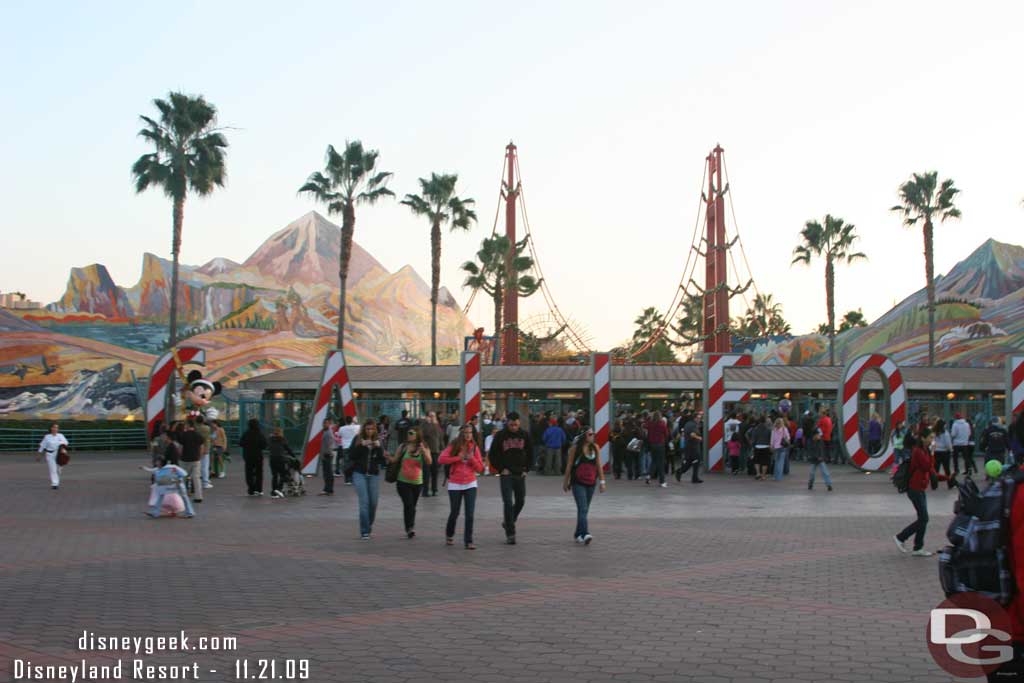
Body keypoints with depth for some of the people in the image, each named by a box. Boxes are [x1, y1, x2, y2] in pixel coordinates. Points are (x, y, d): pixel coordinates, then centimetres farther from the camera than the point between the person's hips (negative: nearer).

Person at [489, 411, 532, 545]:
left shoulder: (525, 435, 3)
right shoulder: (500, 435, -5)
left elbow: (530, 453, 15)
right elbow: (492, 455, 1)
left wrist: (526, 468, 6)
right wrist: (501, 469, -6)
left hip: (520, 474, 3)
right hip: (506, 474, -3)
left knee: (520, 501, 10)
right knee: (508, 503, -8)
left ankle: (508, 522, 34)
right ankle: (510, 534, -5)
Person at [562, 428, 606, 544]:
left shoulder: (595, 448, 5)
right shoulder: (575, 448, -4)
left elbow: (599, 465, 6)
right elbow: (569, 465, 1)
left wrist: (602, 481, 2)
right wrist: (565, 482, 4)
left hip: (591, 483, 4)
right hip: (578, 483, -4)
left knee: (584, 509, 10)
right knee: (582, 509, -15)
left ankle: (578, 534, 22)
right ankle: (585, 534, -24)